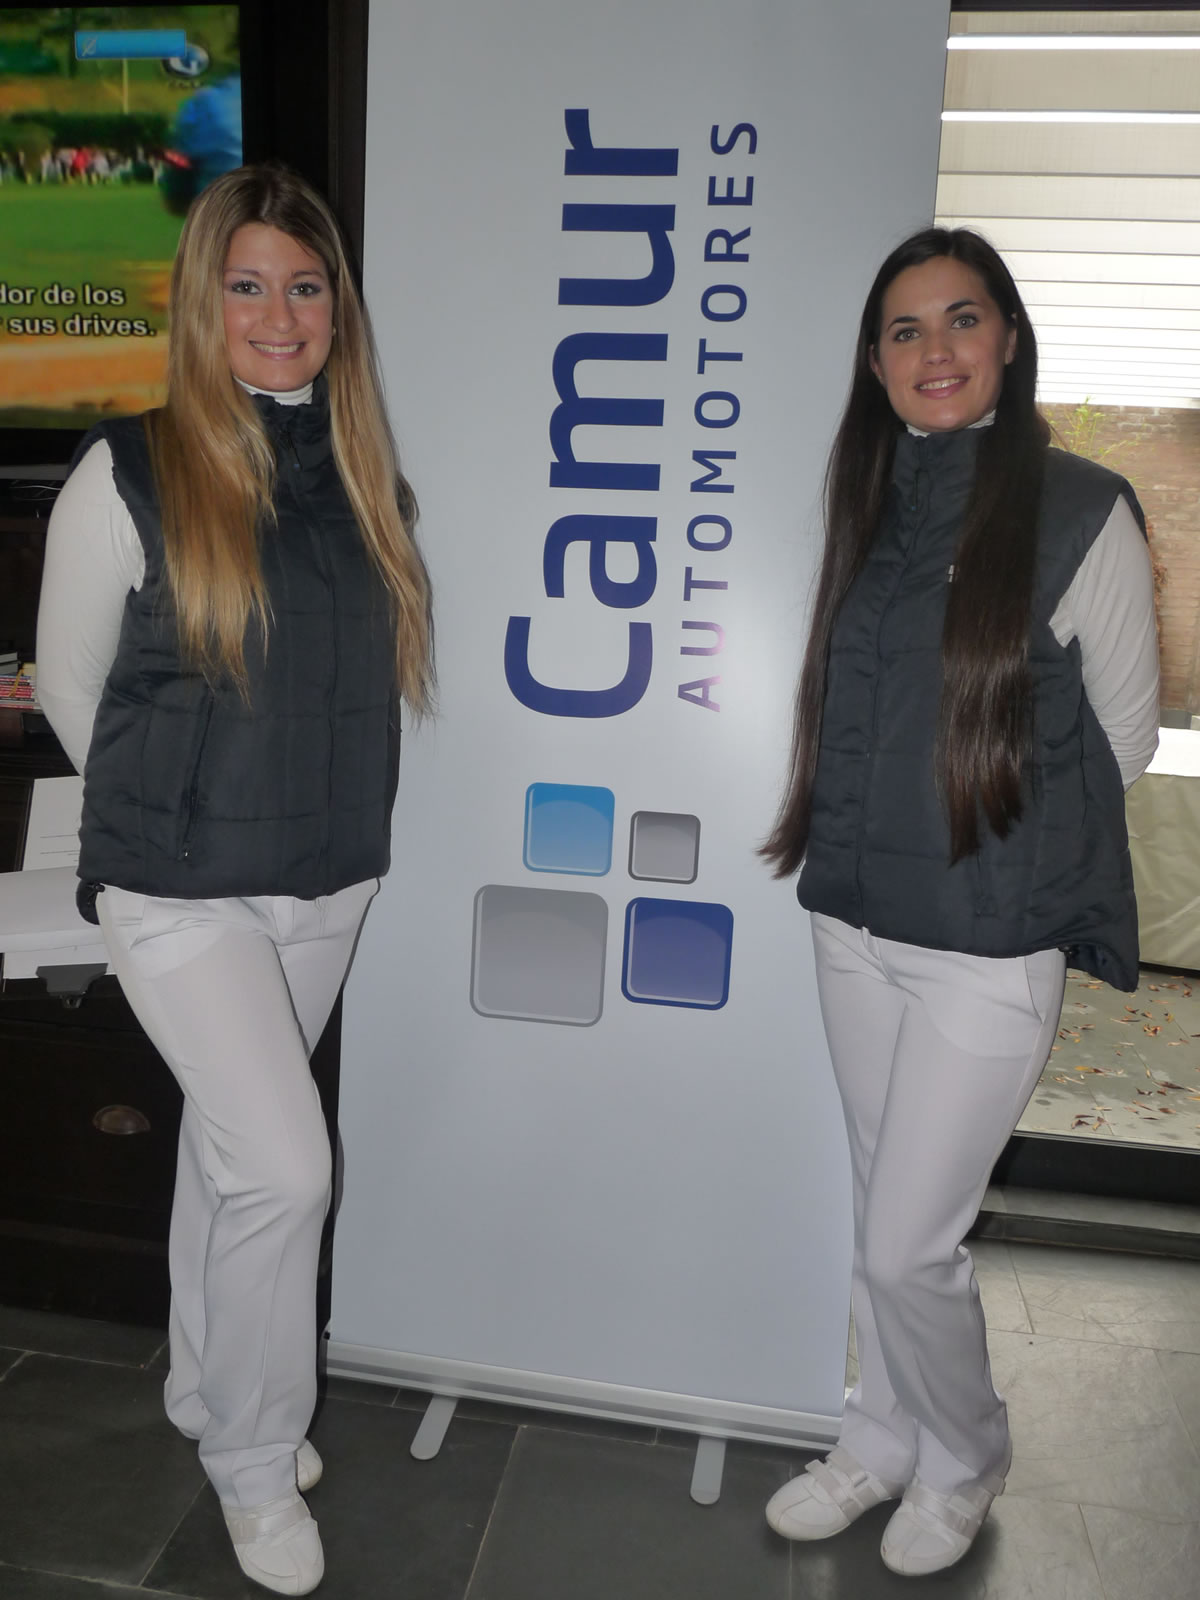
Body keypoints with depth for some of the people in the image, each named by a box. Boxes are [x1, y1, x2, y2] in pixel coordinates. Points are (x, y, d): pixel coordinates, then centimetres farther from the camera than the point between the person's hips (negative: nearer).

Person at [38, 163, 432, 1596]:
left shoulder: (365, 474, 4)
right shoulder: (128, 478, -10)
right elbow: (68, 682, 0)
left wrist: (295, 801, 11)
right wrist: (164, 817, 8)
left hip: (330, 879, 5)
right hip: (182, 887, -4)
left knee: (230, 1141, 19)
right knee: (284, 1163, -9)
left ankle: (206, 1388, 42)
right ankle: (255, 1463, 17)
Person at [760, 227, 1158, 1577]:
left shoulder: (1081, 514, -10)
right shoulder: (870, 504, 6)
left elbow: (1125, 739, -1)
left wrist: (993, 822, 6)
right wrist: (877, 831, 8)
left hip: (990, 945, -5)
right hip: (855, 924, 5)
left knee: (907, 1244, 3)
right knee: (885, 1218, 18)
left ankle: (963, 1466, 33)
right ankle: (882, 1444, 41)